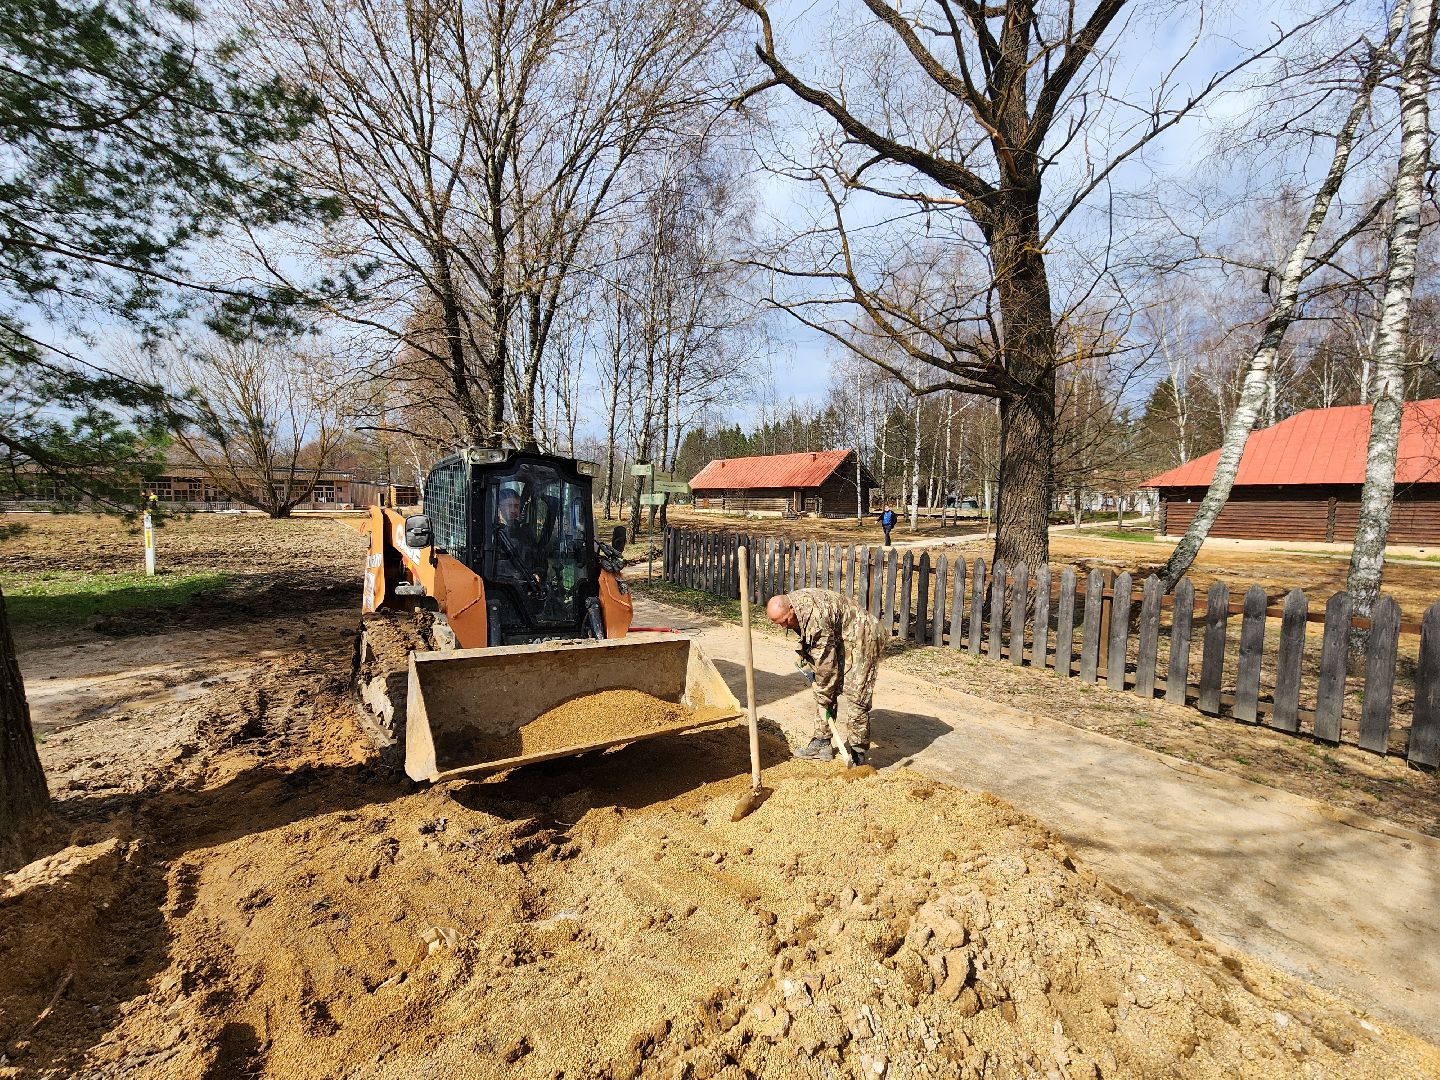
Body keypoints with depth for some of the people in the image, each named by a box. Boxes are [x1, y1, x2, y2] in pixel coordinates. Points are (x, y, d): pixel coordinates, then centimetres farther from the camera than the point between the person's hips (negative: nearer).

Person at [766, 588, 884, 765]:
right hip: (839, 639, 10)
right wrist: (806, 662, 4)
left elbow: (826, 662, -27)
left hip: (862, 636, -10)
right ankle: (821, 743, 18)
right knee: (823, 690, 8)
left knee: (856, 696, -12)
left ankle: (859, 754, -1)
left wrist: (824, 699, -18)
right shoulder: (793, 601, -6)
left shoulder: (816, 616, -34)